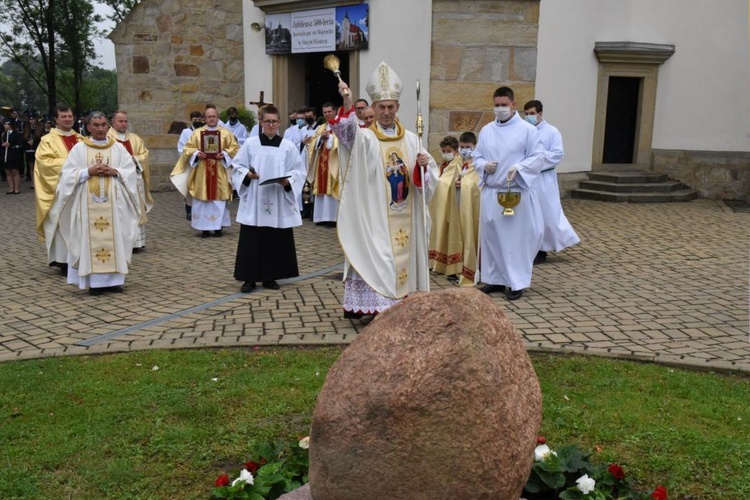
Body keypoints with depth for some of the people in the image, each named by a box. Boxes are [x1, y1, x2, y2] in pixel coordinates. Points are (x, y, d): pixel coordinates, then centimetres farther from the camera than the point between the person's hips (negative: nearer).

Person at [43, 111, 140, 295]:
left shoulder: (118, 148, 8)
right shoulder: (79, 148, 5)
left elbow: (131, 171, 3)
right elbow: (68, 174, -1)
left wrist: (115, 172, -13)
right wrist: (88, 172, -14)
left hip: (113, 203, 1)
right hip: (88, 203, -1)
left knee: (114, 238, 1)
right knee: (91, 240, -2)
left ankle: (113, 279, 9)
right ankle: (94, 281, 3)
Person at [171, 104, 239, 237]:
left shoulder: (226, 133, 7)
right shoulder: (197, 133, 8)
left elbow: (235, 149, 4)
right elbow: (187, 149, 7)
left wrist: (224, 154, -13)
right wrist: (196, 154, -12)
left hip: (219, 173, 0)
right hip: (202, 172, 1)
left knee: (219, 200, 0)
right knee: (202, 200, 0)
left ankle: (218, 227, 9)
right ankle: (204, 228, 7)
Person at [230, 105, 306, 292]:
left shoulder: (289, 147, 4)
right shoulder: (250, 144, 4)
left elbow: (299, 172, 4)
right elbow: (237, 166, 6)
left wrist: (288, 181, -14)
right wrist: (247, 175, -14)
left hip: (279, 203, 1)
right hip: (254, 202, -1)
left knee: (276, 241, 4)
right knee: (251, 241, -1)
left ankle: (269, 277, 17)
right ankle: (249, 278, 8)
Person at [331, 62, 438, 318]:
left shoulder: (411, 139, 9)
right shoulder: (365, 137, -3)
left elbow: (431, 171, 11)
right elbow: (347, 131, -26)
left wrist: (424, 165, -13)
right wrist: (347, 104, -43)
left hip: (404, 216, 4)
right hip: (374, 215, -4)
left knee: (402, 257, 10)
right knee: (375, 258, -6)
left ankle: (398, 304, 22)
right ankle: (375, 305, 1)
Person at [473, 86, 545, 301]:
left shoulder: (527, 129, -3)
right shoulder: (486, 130, 10)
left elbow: (538, 157, -6)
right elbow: (477, 157, 14)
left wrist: (518, 168, -22)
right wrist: (484, 166, -9)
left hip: (516, 192, -5)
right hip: (490, 192, 5)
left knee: (515, 238, -1)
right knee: (490, 236, 9)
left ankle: (517, 283, 8)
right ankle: (495, 278, 22)